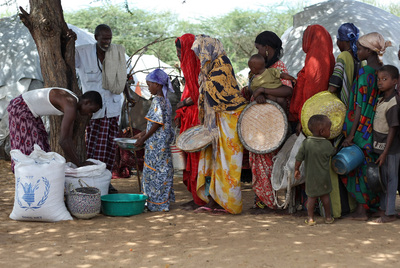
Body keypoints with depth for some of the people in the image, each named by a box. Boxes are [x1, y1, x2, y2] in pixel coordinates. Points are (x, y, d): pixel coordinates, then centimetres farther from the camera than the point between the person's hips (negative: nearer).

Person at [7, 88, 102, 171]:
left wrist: (75, 161, 1)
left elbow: (68, 138, 5)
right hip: (20, 109, -10)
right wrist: (80, 164, -24)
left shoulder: (72, 102, 3)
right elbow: (62, 141, -32)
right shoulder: (71, 107, -27)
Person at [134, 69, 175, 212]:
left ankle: (156, 203, 3)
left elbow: (157, 124, -20)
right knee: (163, 170, 14)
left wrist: (144, 139, -14)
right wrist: (142, 134, 22)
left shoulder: (157, 101, -16)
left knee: (154, 171, -3)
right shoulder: (165, 100, 13)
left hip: (156, 142, -10)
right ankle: (164, 200, 21)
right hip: (164, 141, 10)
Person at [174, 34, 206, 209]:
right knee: (191, 158, 10)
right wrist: (179, 115, 17)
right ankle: (196, 197, 16)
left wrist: (185, 102, -15)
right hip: (190, 119, 10)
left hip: (199, 119, -10)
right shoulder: (189, 68, 17)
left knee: (197, 158, -6)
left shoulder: (200, 67, -13)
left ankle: (201, 199, 0)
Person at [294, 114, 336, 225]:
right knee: (325, 196, 14)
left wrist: (296, 170, 5)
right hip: (323, 177, 0)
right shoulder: (327, 144, -13)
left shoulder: (306, 143, -11)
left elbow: (299, 158, -8)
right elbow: (333, 152, 7)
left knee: (311, 197, 10)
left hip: (310, 176, 1)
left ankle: (311, 218, 12)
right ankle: (328, 217, 25)